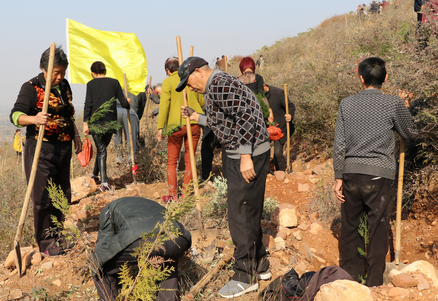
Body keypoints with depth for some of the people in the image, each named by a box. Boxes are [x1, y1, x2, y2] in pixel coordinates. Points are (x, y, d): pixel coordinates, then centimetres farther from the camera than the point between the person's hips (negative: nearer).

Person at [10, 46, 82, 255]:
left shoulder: (64, 85, 11)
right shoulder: (31, 87, -10)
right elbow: (15, 115, -18)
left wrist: (76, 136, 23)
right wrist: (33, 119, -37)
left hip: (63, 149, 7)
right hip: (41, 150, -7)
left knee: (63, 194, 13)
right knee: (43, 198, -3)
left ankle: (58, 236, 27)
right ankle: (45, 243, 7)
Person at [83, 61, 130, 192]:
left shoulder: (91, 84, 2)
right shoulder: (114, 82, 5)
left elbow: (88, 105, -5)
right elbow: (123, 103, 2)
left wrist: (85, 123, -5)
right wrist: (128, 104, 25)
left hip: (96, 123, -1)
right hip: (110, 122, 1)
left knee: (101, 150, 0)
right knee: (102, 148, 20)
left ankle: (104, 182, -8)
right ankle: (95, 174, 28)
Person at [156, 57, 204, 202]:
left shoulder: (168, 81, 0)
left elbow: (164, 104, -9)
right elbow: (201, 102, 19)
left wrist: (160, 128, -9)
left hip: (177, 125, -3)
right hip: (194, 123, 3)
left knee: (172, 161, 10)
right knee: (189, 160, 11)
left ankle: (173, 195, 10)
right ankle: (185, 194, 13)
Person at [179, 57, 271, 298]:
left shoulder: (219, 84, -14)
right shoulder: (216, 87, 19)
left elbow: (245, 116, -23)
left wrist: (245, 156, -24)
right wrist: (198, 117, 24)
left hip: (248, 155, -11)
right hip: (239, 154, 11)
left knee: (240, 214, -4)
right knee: (248, 213, 18)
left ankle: (245, 277, 6)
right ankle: (260, 265, 30)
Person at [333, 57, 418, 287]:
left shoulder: (346, 104, 3)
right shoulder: (394, 104, -4)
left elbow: (339, 145, 2)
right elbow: (411, 134, 12)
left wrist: (338, 177, 7)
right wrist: (404, 108, 27)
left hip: (351, 173, 2)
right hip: (380, 174, -2)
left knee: (349, 228, 12)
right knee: (378, 231, 6)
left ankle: (350, 278, 22)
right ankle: (374, 283, 13)